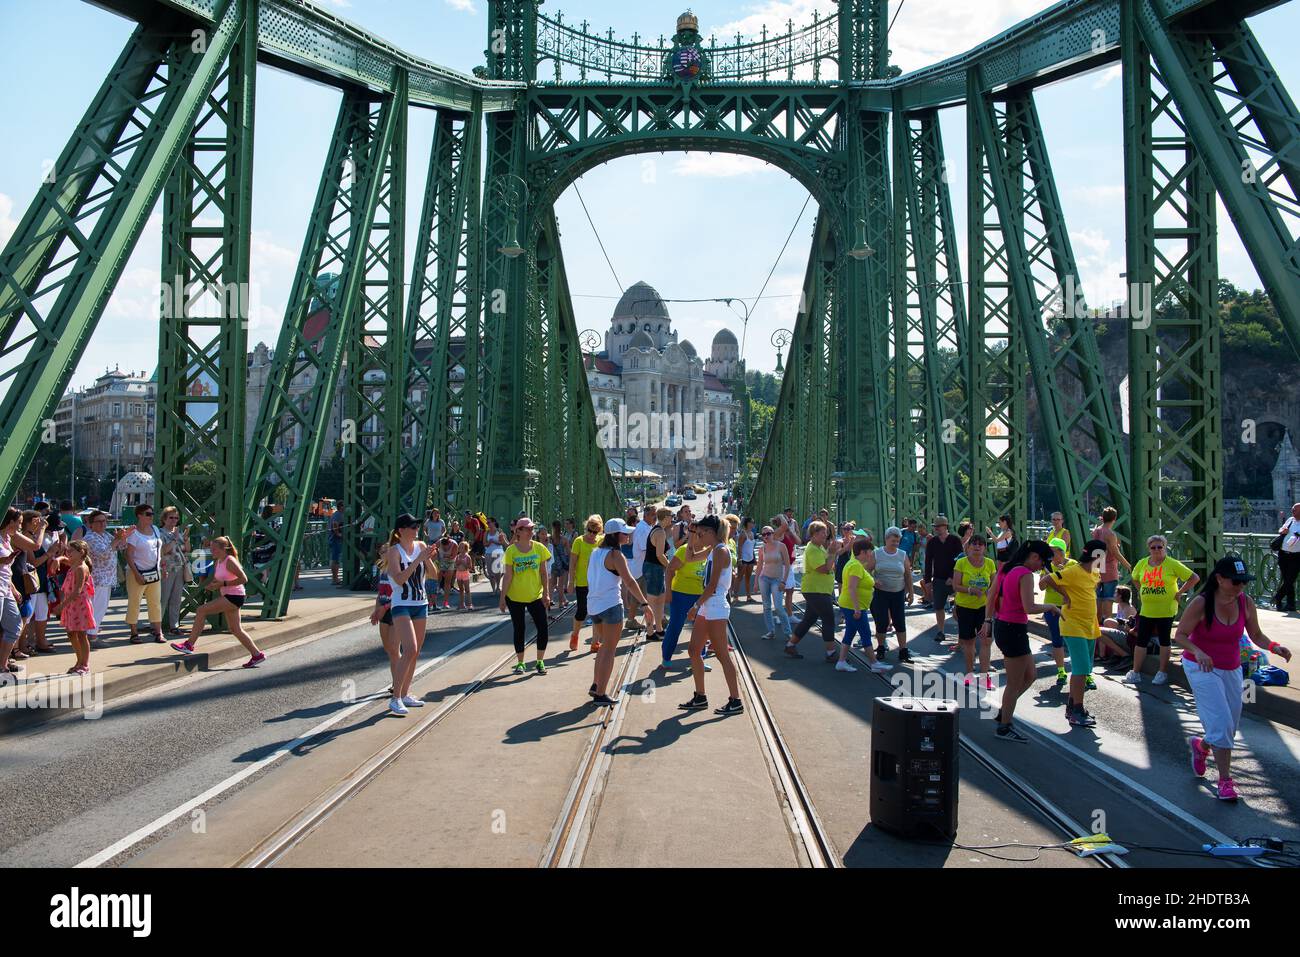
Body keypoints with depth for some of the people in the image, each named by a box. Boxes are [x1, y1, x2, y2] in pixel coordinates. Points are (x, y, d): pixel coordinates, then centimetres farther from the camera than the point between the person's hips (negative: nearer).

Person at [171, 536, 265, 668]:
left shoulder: (230, 561, -14)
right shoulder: (217, 562, 12)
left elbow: (243, 579, -20)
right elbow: (216, 579, 24)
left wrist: (223, 583, -20)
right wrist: (212, 585, 1)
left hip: (234, 597, -10)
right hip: (227, 597, 10)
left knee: (201, 610, -13)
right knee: (235, 630, 11)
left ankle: (189, 645, -7)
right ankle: (257, 654, 16)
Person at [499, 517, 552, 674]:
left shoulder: (539, 548, -4)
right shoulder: (511, 550, -8)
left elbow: (543, 572, 1)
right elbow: (508, 576, -5)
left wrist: (545, 593, -3)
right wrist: (502, 598, -6)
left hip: (535, 596, 1)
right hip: (515, 597, -1)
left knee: (543, 628, -2)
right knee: (519, 630, 9)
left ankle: (540, 661, 14)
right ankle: (520, 663, 21)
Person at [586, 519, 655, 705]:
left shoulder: (595, 553, 12)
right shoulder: (615, 554, -12)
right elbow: (629, 581, -20)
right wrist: (645, 604, -20)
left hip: (593, 604, 8)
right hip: (610, 604, -8)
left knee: (604, 646, 22)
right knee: (609, 649, 0)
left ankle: (595, 686, 21)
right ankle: (600, 694, 0)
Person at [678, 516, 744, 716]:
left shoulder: (720, 551, -15)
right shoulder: (711, 550, 13)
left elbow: (712, 585, -19)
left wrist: (696, 606, -16)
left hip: (716, 608, -10)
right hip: (706, 607, 10)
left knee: (722, 655, -5)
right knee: (694, 651, 12)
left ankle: (736, 701, 1)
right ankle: (700, 697, 21)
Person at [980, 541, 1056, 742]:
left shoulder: (1005, 568, 9)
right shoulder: (1025, 574, -18)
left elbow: (991, 596, 14)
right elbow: (1029, 608, -25)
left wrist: (988, 621, 18)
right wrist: (1049, 606, -9)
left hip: (1001, 627, 9)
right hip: (1014, 631, -9)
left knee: (1029, 676, 20)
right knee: (1015, 684, 5)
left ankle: (1003, 712, 26)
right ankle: (1004, 728, 15)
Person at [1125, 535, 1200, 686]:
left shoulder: (1172, 564, -9)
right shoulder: (1142, 563, 3)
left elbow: (1194, 578, -9)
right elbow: (1135, 580, 23)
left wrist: (1179, 593, -10)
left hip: (1166, 610, -4)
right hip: (1146, 610, 4)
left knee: (1165, 640, 7)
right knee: (1141, 641, 5)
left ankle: (1162, 673, 18)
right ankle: (1135, 673, 11)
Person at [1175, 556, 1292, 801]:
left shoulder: (1245, 603, -6)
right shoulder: (1201, 604, -20)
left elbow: (1256, 636, 4)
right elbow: (1180, 635, -17)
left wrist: (1274, 647, -16)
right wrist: (1198, 652, -35)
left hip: (1231, 669, 5)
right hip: (1202, 668, -5)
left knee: (1230, 727, 11)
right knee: (1222, 724, -12)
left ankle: (1200, 745, 42)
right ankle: (1225, 780, 0)